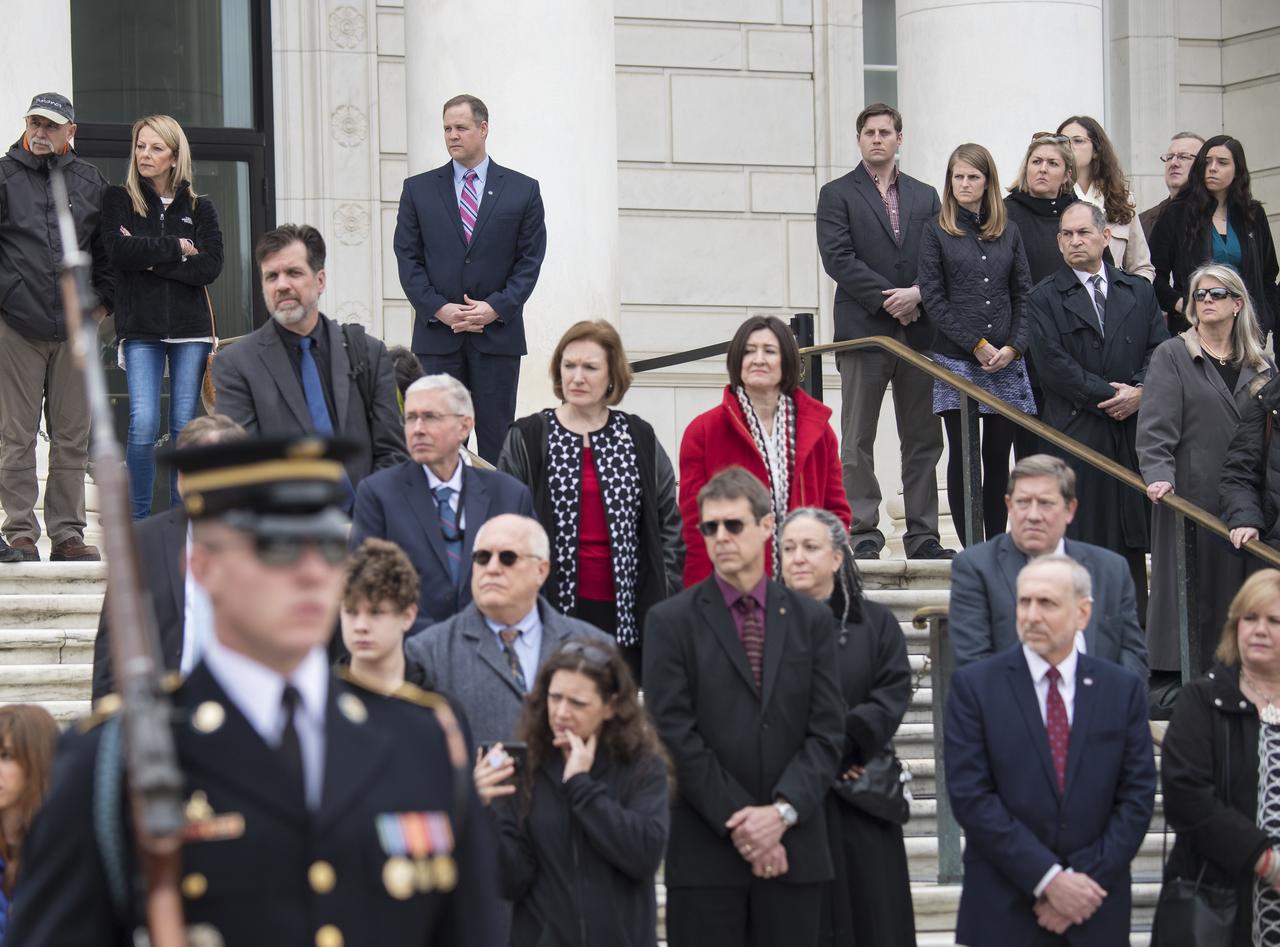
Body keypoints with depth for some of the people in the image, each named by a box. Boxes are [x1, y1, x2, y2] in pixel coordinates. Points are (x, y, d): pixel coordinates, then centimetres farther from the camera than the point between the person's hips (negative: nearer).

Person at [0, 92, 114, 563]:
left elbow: (108, 247, 20)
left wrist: (103, 300, 12)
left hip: (73, 328, 3)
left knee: (72, 437, 4)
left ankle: (68, 533, 9)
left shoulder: (90, 181, 12)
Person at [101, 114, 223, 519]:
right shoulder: (119, 201, 8)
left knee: (185, 425, 0)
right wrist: (177, 248, -6)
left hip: (190, 328, 2)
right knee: (143, 425, -12)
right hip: (141, 328, -1)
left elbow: (210, 267, -2)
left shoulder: (199, 208, 11)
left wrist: (152, 260, -8)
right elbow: (119, 251, -10)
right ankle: (139, 521, -3)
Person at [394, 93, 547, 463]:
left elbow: (530, 260, 3)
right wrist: (438, 309, -9)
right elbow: (408, 257, 5)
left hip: (498, 333, -1)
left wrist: (496, 308, -10)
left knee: (497, 440, 0)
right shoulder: (418, 189, 9)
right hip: (436, 334, 1)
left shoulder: (523, 190, 7)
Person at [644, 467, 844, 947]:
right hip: (705, 853, -2)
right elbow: (675, 736, -5)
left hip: (793, 847, 2)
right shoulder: (671, 621, 2)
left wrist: (782, 811, -10)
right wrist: (739, 823, -11)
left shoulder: (811, 619, 10)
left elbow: (826, 731, 4)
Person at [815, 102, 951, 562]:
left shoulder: (925, 197, 16)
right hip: (863, 330, -4)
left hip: (919, 330, 4)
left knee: (923, 440, 4)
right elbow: (837, 258, -7)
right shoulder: (837, 195, 4)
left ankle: (922, 535, 8)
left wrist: (918, 294, -10)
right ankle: (863, 535, -1)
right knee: (858, 442, -3)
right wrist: (886, 299, -14)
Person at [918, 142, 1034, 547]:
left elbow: (1023, 296, 11)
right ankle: (971, 549, -2)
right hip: (956, 359, -3)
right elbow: (934, 298, -2)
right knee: (962, 456, -3)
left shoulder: (1008, 233, 13)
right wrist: (977, 346, -9)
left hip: (1006, 362, 3)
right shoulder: (937, 232, 4)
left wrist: (1014, 347, -5)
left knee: (998, 458, 4)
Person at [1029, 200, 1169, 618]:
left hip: (1133, 426, 3)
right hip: (1075, 428, -3)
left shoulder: (1139, 292, 15)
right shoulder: (1046, 298, 3)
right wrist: (1106, 395, -13)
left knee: (1133, 536, 4)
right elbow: (1054, 364, -7)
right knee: (1079, 535, -4)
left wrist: (1140, 392, -10)